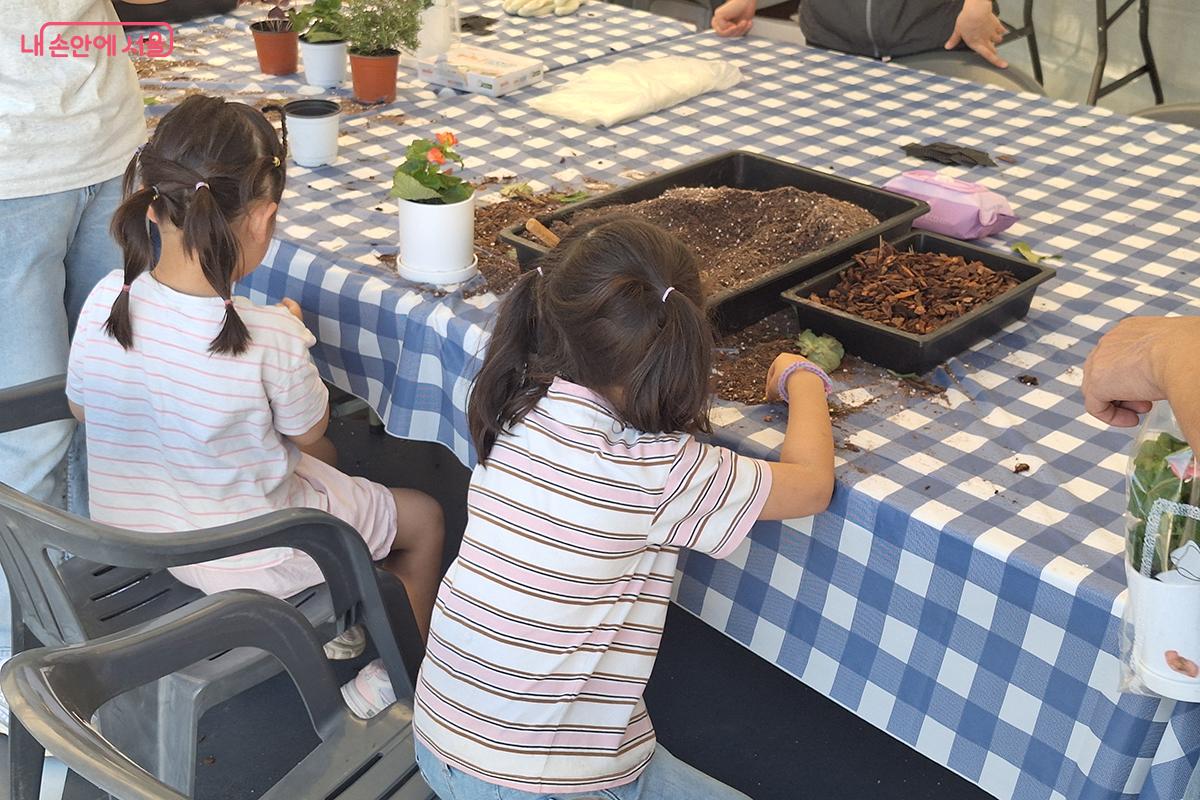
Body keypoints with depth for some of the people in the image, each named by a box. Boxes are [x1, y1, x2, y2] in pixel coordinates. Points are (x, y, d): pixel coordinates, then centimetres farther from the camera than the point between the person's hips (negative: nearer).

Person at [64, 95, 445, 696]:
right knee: (424, 517, 18)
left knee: (322, 459, 32)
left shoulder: (105, 301, -18)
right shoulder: (268, 339, -32)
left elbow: (81, 407, 0)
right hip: (245, 559, -6)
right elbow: (308, 429, -13)